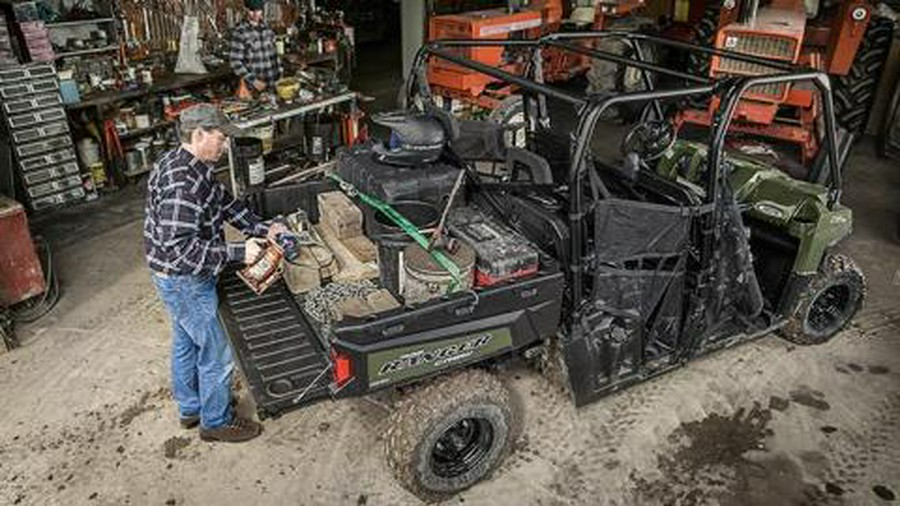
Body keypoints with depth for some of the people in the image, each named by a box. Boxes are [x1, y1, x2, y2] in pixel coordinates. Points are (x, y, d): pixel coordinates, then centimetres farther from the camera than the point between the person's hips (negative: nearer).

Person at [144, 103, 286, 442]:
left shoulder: (193, 166, 2)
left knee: (186, 343, 25)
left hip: (177, 277, 10)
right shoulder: (181, 182, -30)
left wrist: (261, 228, 2)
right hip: (184, 281, -10)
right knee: (216, 353, 5)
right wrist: (237, 253, -31)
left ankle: (189, 408, 44)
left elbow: (224, 202, 12)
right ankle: (216, 422, 25)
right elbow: (180, 247, -34)